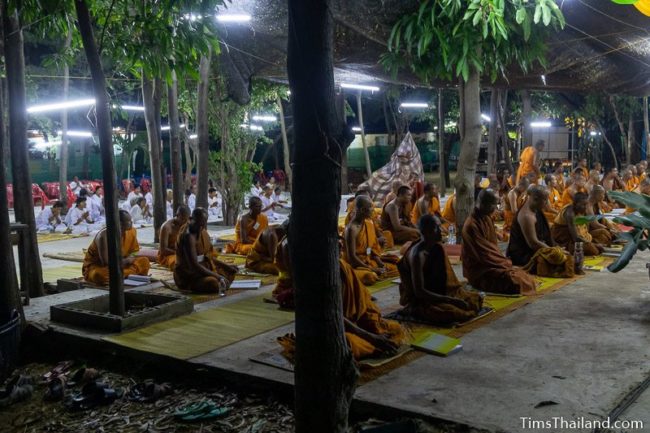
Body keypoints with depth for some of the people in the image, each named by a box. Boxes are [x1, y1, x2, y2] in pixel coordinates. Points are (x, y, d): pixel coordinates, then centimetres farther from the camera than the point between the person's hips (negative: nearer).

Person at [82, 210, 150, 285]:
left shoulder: (131, 231, -7)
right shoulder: (104, 235, -27)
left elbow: (133, 253, 7)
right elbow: (106, 262, -31)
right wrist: (127, 260, -19)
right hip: (96, 267, -6)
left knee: (144, 261, -9)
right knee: (100, 275, -41)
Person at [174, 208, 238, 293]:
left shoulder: (202, 232, 3)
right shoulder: (188, 236, -24)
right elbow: (194, 264, -28)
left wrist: (226, 266, 7)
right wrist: (216, 276, -26)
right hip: (188, 275, -9)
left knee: (230, 271, 12)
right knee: (214, 283, -32)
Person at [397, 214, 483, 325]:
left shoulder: (437, 248, -1)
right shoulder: (417, 255, -26)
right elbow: (419, 292, -27)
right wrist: (451, 300, -27)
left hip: (437, 293, 8)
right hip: (418, 301, -8)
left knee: (476, 297, 4)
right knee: (452, 311, -32)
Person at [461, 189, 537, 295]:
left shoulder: (487, 219, 7)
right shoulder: (472, 225, -22)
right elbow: (483, 253, -20)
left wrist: (503, 261, 2)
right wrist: (504, 262, -14)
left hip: (492, 262, 9)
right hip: (479, 268, -9)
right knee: (510, 279, -26)